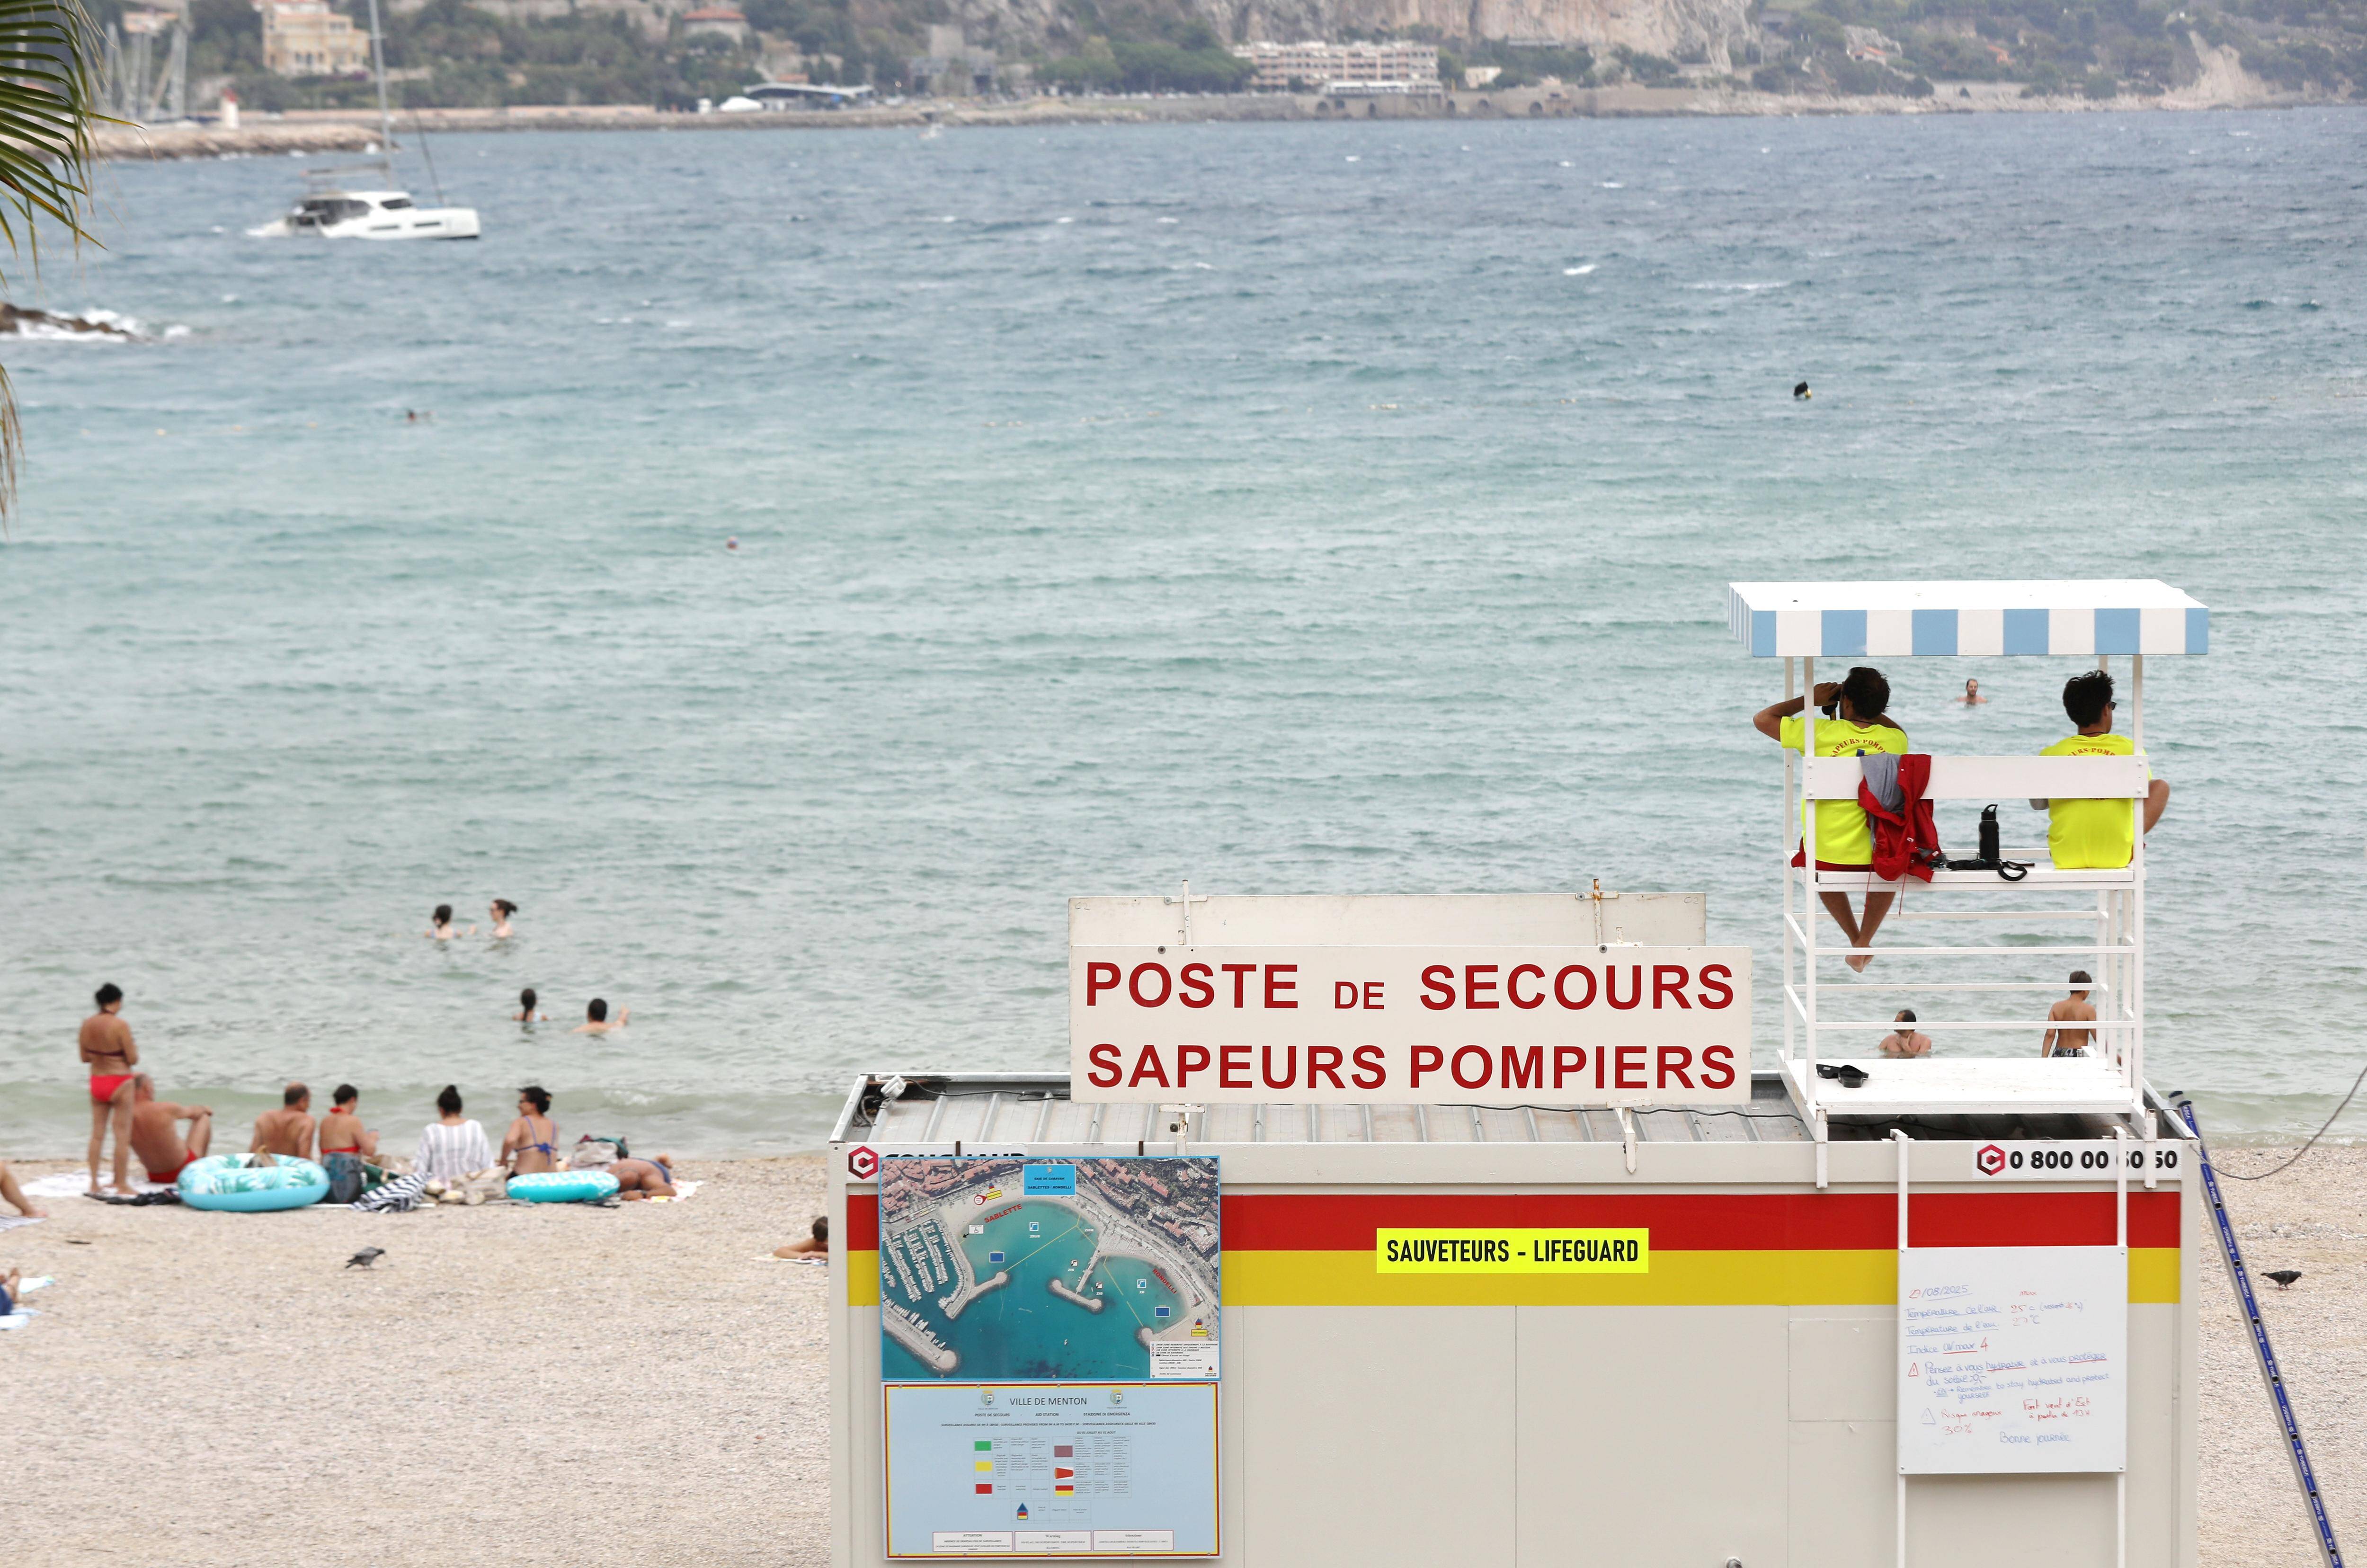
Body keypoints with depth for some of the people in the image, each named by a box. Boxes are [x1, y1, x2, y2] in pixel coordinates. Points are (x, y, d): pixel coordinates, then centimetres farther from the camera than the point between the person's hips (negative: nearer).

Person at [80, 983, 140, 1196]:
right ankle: (122, 1185, 6)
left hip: (97, 1082, 6)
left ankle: (94, 1183, 15)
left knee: (97, 1134, 13)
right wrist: (135, 1050, 6)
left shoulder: (87, 1024, -2)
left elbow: (85, 1057, 7)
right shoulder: (120, 1026, -19)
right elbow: (133, 1059, -15)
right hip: (120, 1082, -6)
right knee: (123, 1136, 3)